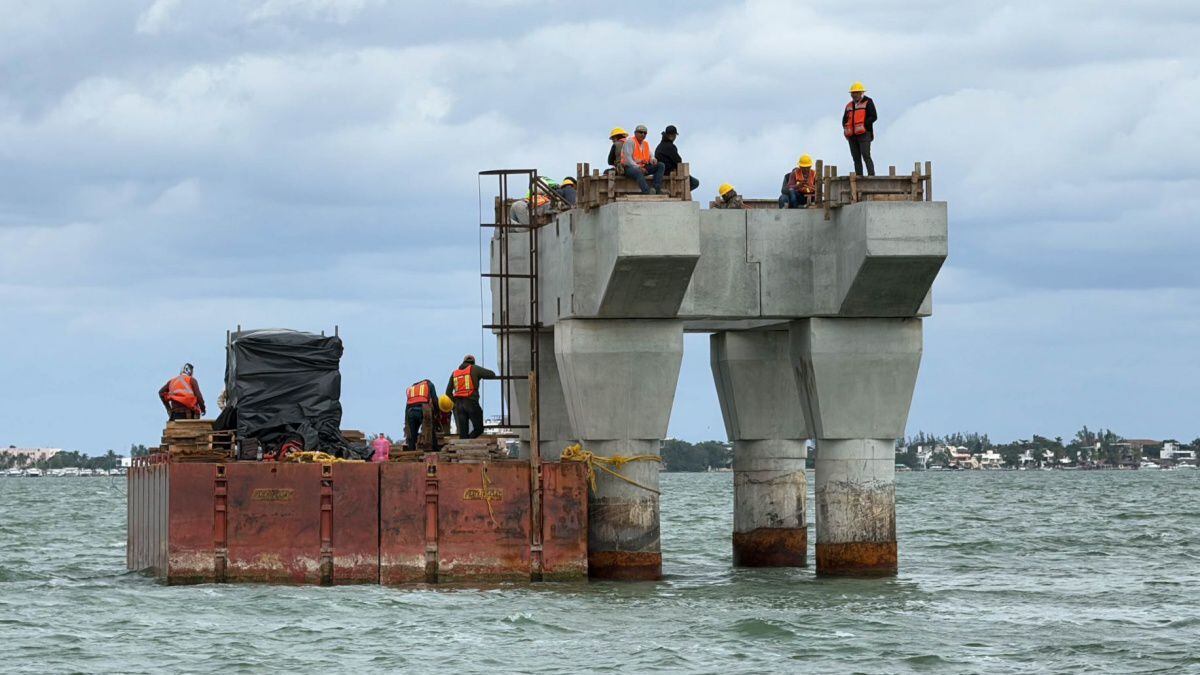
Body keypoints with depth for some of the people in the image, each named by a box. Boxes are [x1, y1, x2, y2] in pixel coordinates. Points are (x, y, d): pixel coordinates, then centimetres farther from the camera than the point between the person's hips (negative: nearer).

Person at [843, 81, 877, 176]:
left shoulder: (868, 102, 1)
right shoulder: (849, 105, 19)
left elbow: (873, 117, -6)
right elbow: (844, 119, 26)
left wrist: (864, 124, -16)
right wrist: (845, 128, 6)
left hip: (864, 134, -6)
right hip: (852, 136, 6)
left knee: (866, 156, -16)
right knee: (856, 158, 6)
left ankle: (871, 175, -17)